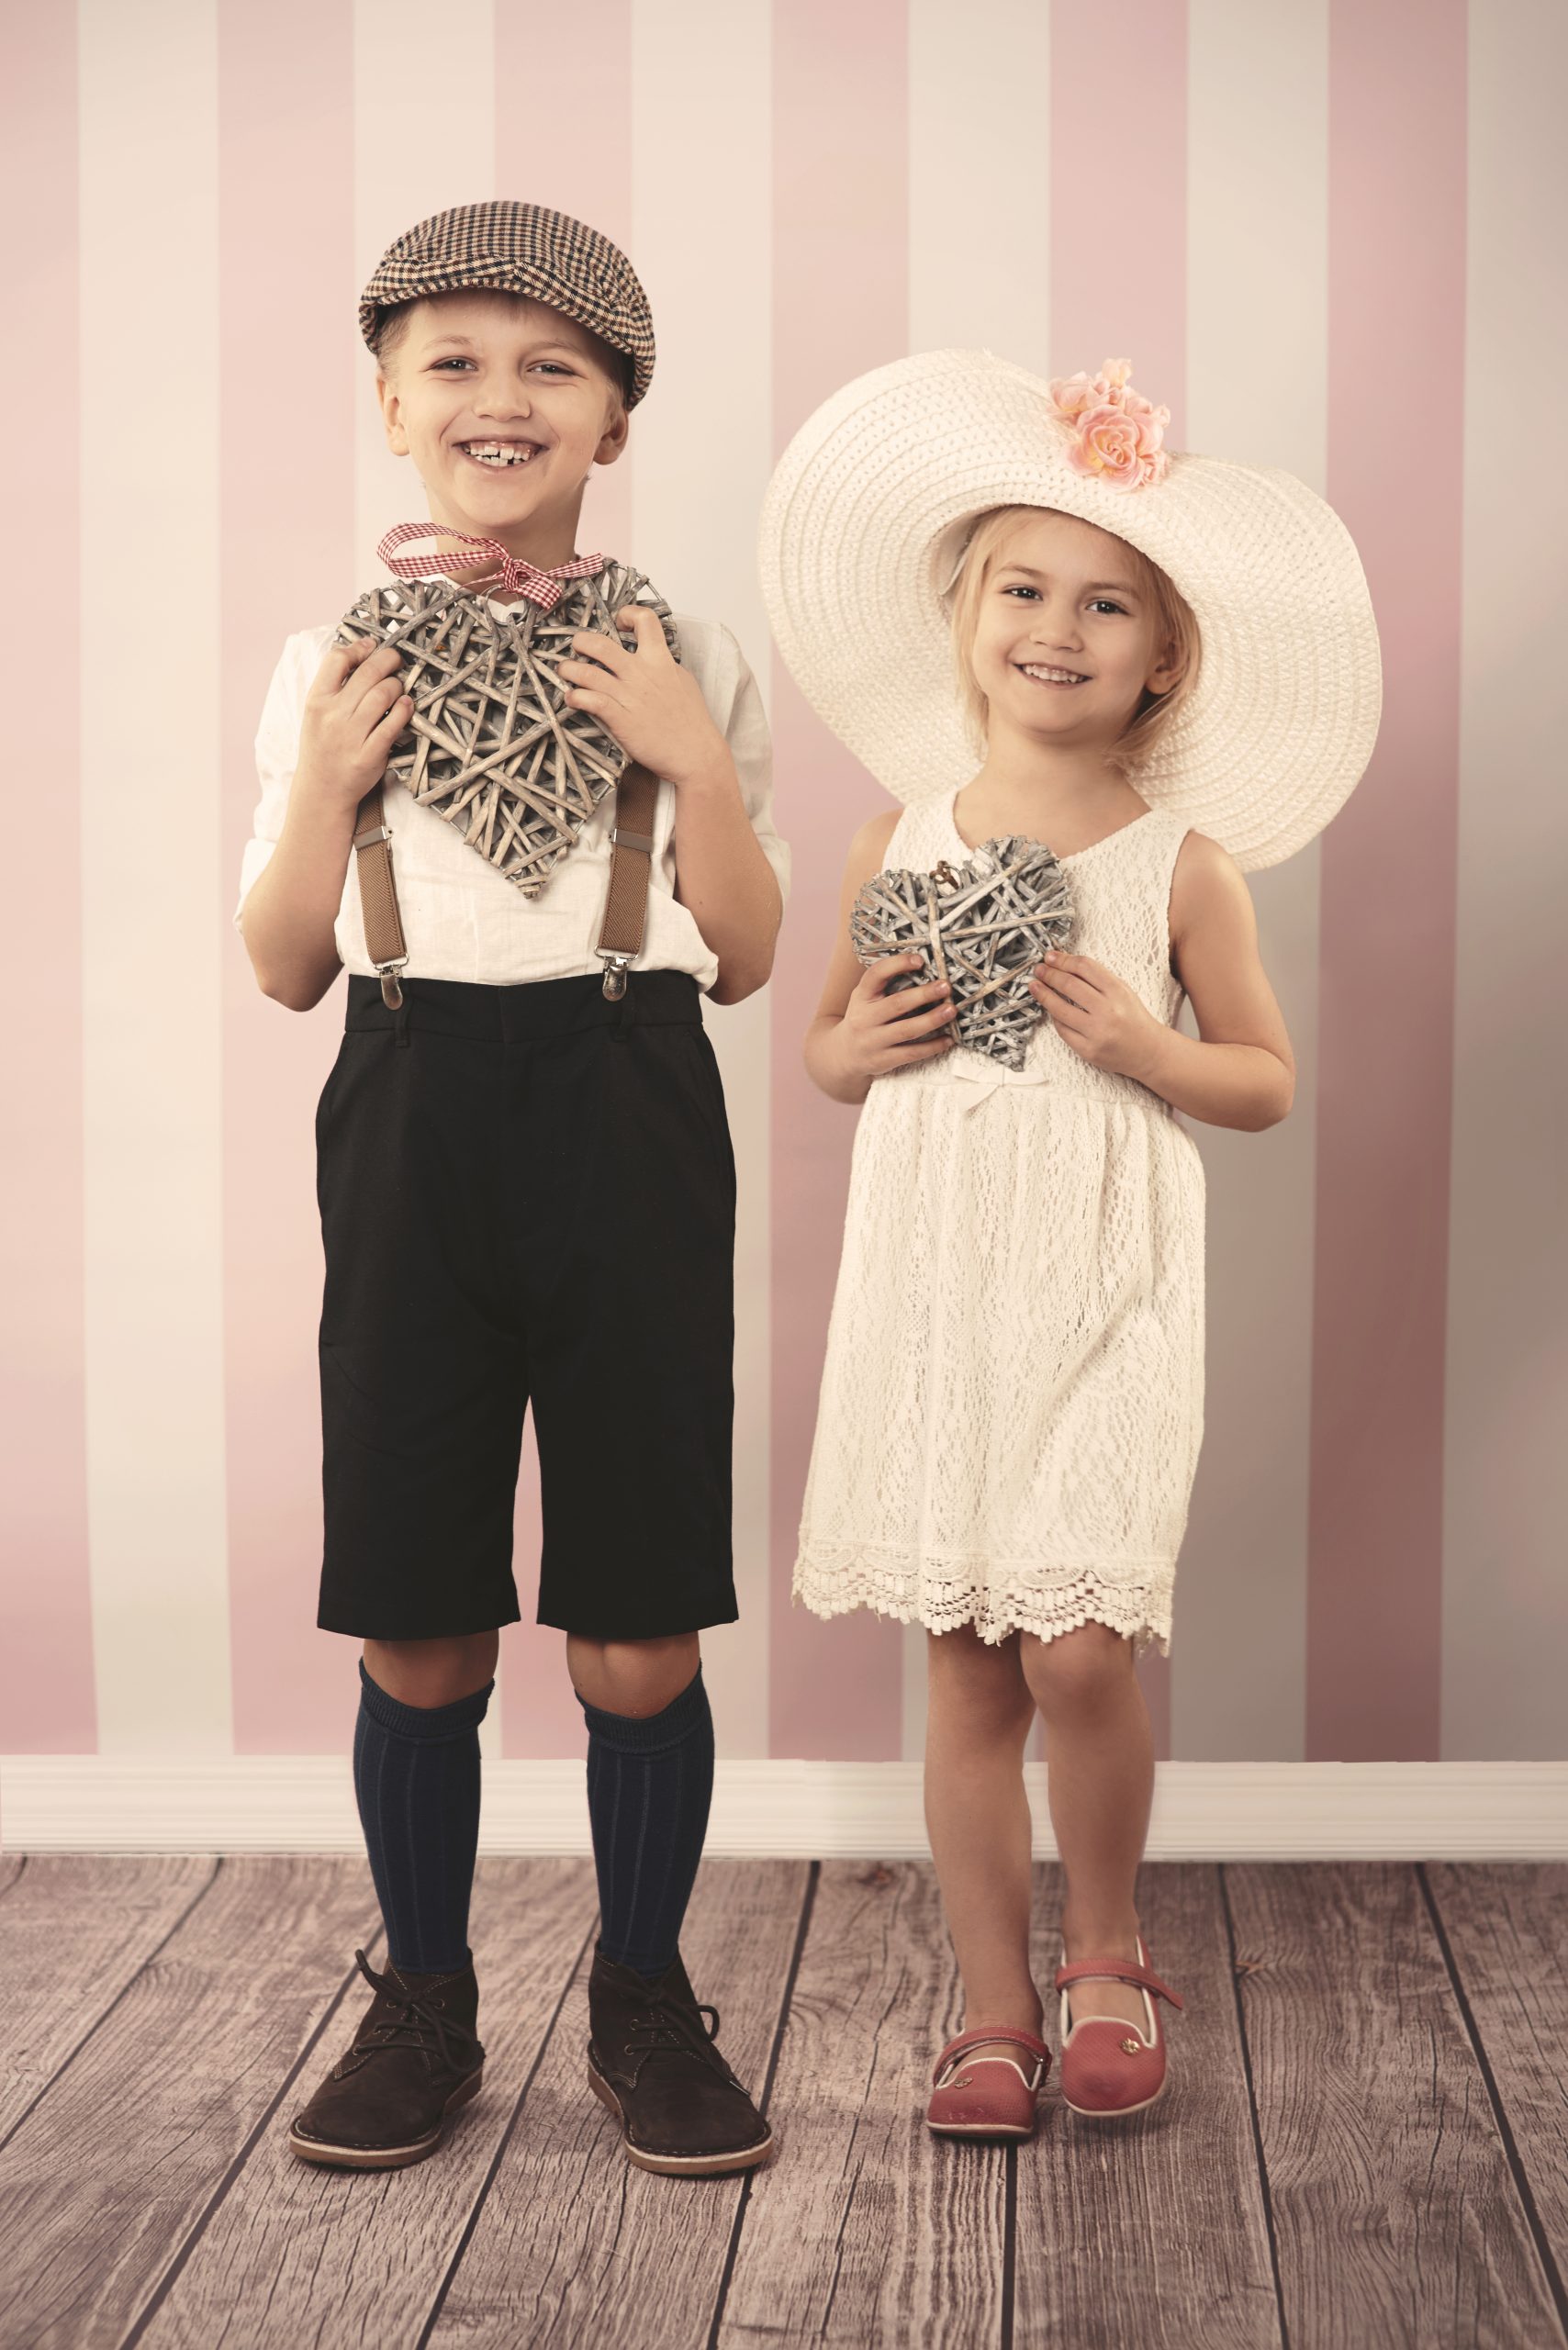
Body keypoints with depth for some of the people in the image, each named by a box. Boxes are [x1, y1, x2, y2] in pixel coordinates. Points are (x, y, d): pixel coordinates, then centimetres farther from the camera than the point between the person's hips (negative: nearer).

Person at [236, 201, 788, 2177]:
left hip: (629, 1136, -1)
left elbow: (743, 961, 4)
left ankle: (643, 1999, 23)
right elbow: (285, 967, 8)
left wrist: (697, 764, -9)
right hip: (410, 1127, 1)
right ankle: (423, 2006, 25)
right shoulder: (335, 663, 7)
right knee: (416, 1635, 5)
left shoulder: (683, 663, 5)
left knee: (639, 1633, 2)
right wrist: (325, 780, -7)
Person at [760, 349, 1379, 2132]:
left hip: (1104, 1284, -2)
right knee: (964, 1662, 6)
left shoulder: (1181, 860, 0)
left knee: (1076, 1644, -11)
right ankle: (995, 2004, 19)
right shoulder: (896, 844, 7)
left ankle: (1108, 1950, 17)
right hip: (933, 1274, 3)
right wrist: (861, 1046, -4)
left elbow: (1268, 1080, 6)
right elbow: (828, 1049, 18)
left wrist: (1145, 1047, -12)